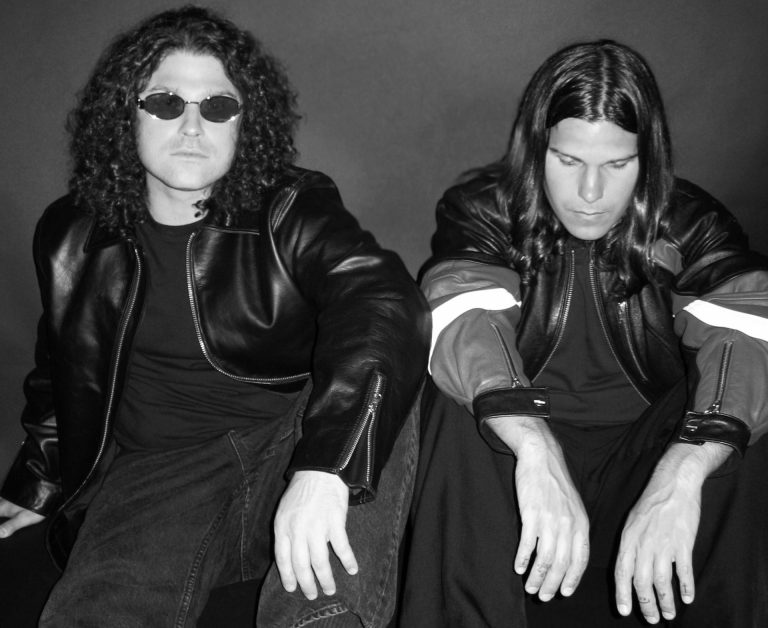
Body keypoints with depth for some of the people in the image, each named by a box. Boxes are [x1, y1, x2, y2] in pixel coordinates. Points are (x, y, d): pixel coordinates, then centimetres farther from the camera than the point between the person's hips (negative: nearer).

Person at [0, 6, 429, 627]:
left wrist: (324, 465, -41)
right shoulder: (72, 235, 7)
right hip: (154, 471, 0)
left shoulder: (293, 212, -5)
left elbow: (384, 302, -25)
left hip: (297, 438, 1)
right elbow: (60, 372, 25)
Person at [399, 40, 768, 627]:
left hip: (646, 448, 1)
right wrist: (536, 450, -45)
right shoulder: (482, 209, -6)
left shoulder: (688, 223, -4)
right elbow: (466, 323, -26)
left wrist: (679, 477, -42)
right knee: (462, 397, -30)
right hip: (517, 452, 0)